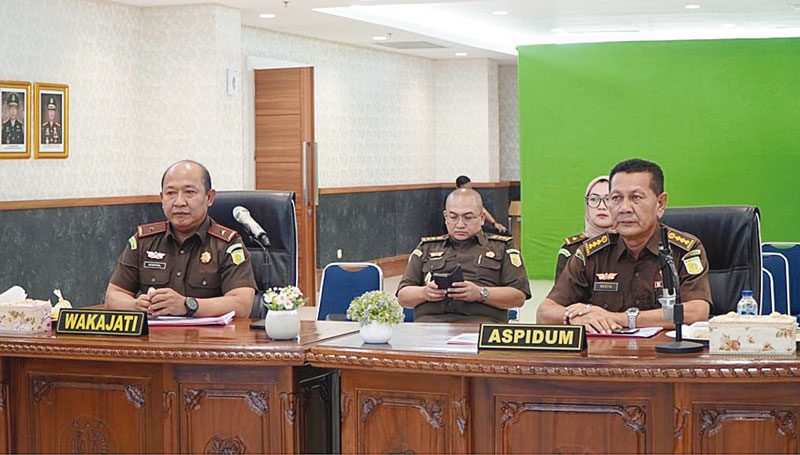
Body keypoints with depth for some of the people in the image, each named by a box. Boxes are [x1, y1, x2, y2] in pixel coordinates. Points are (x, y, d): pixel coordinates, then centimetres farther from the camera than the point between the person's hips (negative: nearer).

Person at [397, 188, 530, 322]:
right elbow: (403, 296, 21)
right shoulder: (427, 247, 27)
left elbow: (519, 296, 7)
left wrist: (481, 294, -9)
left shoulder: (502, 247, 20)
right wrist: (424, 293, -2)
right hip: (431, 319, 2)